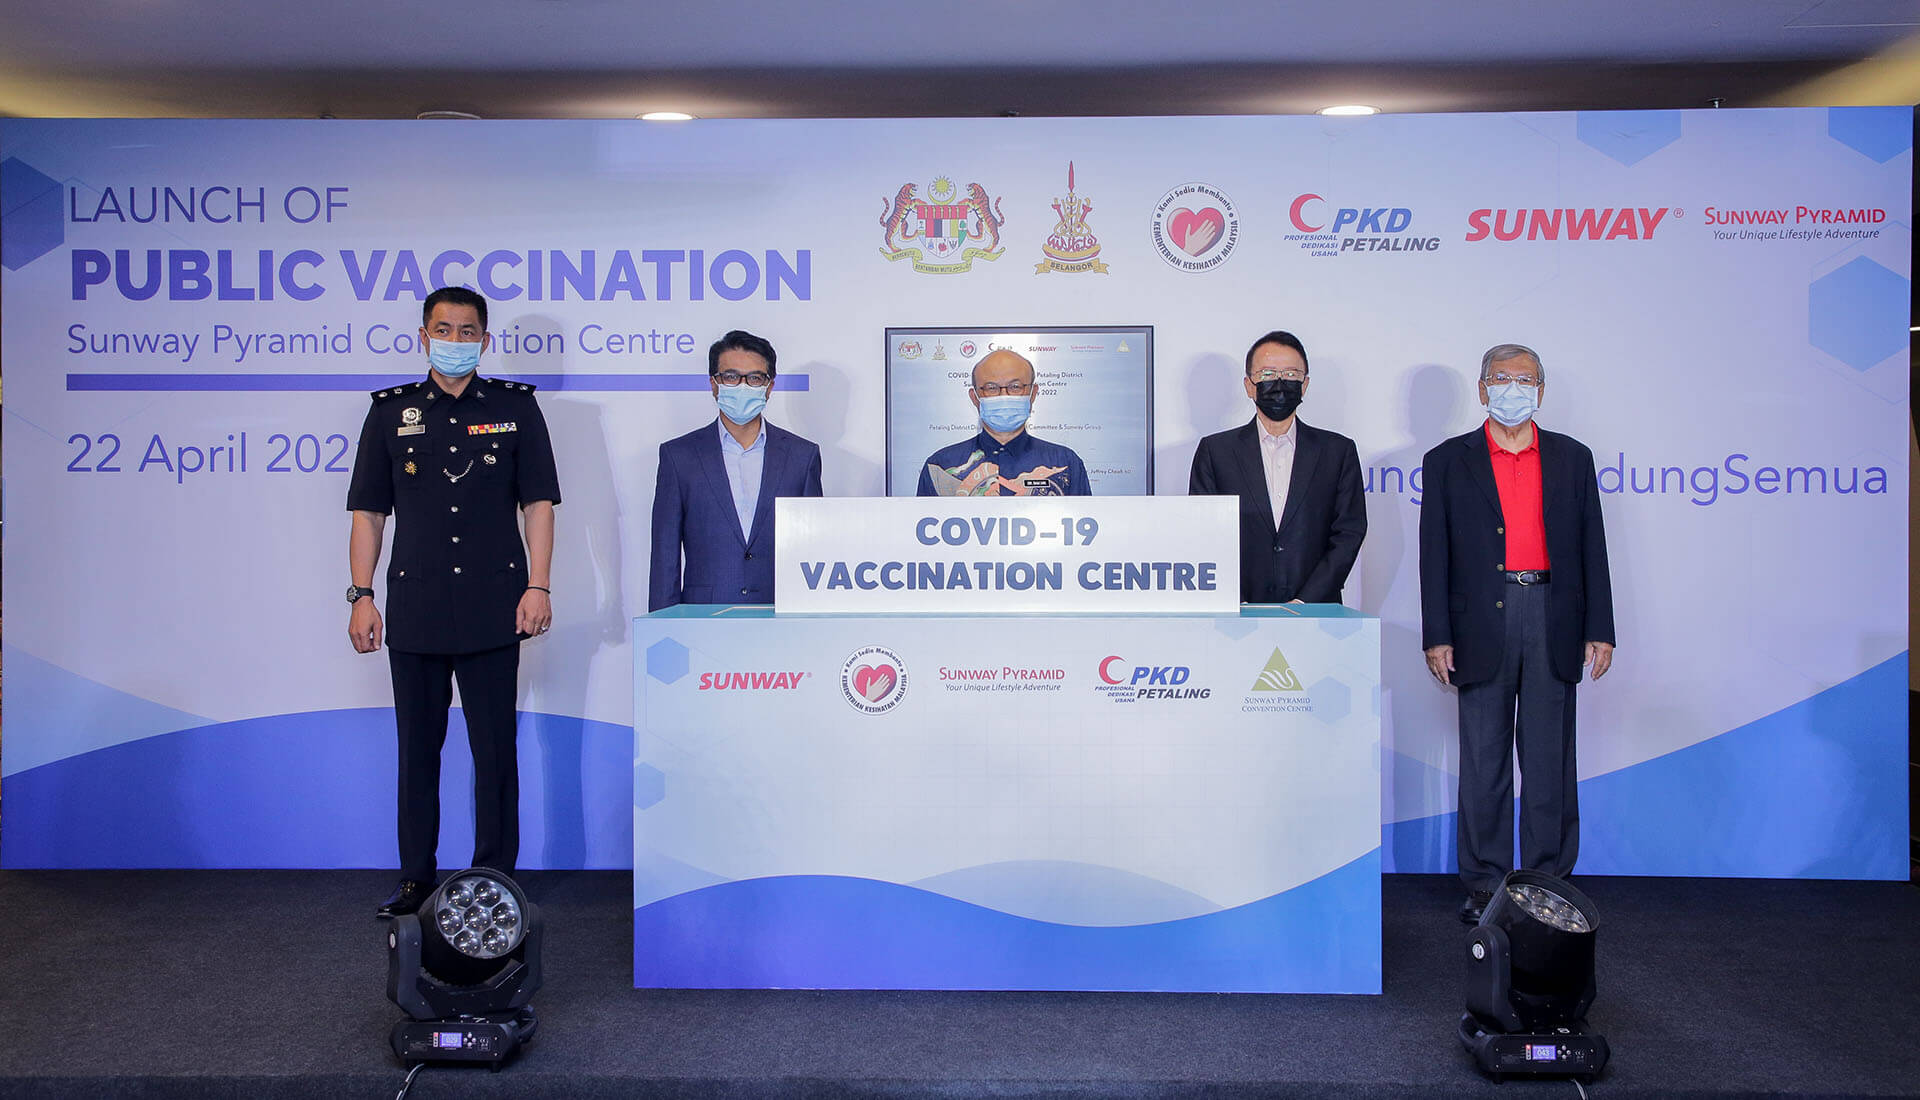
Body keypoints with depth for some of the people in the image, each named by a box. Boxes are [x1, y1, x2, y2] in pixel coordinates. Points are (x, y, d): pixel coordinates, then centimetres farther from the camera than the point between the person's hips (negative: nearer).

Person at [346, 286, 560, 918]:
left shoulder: (515, 408, 7)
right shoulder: (391, 413, 10)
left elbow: (538, 502, 4)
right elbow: (368, 512, 10)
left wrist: (538, 586, -5)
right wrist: (361, 595, 1)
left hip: (492, 606, -1)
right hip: (414, 608, 2)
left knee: (495, 747, 2)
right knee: (417, 746, 9)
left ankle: (495, 879, 14)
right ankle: (415, 878, 21)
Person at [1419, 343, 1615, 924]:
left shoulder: (1572, 457, 11)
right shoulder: (1449, 461, 6)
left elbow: (1591, 548, 10)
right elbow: (1434, 555, 3)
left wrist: (1599, 630, 3)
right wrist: (1436, 637, -4)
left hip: (1553, 617, 1)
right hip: (1482, 623, -1)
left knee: (1550, 758, 6)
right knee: (1483, 761, 4)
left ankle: (1548, 881, 17)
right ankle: (1485, 884, 14)